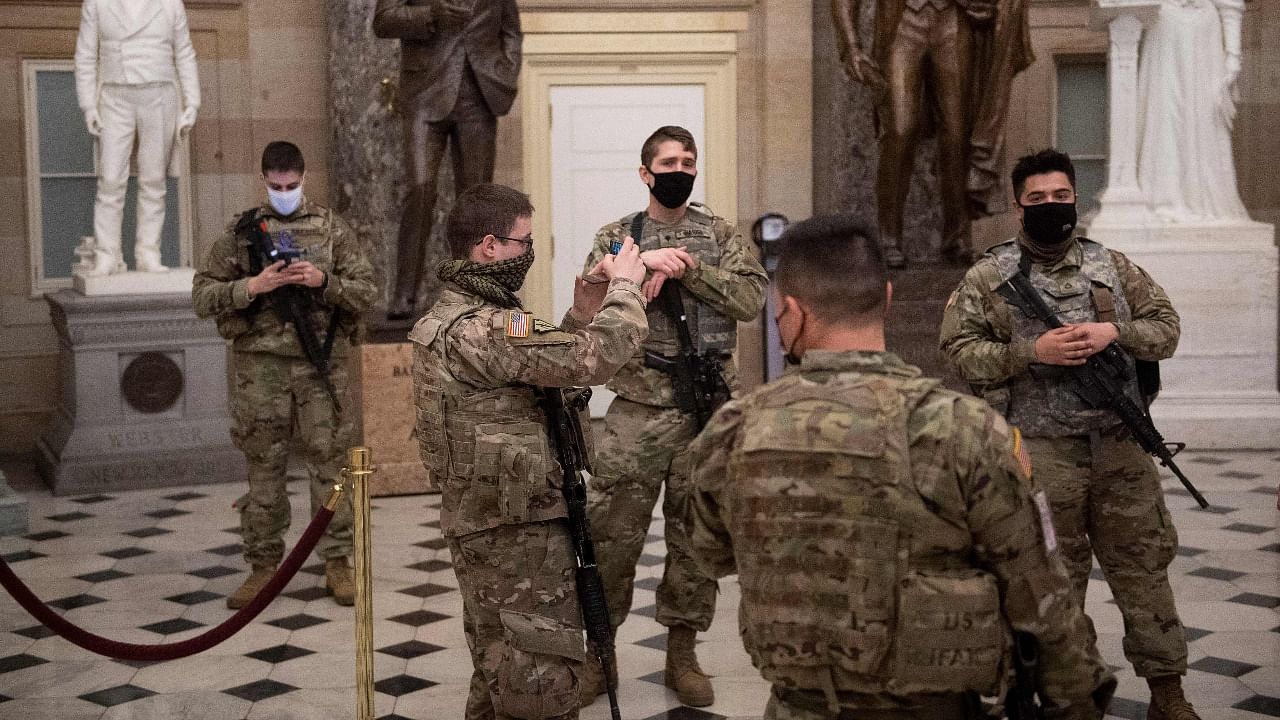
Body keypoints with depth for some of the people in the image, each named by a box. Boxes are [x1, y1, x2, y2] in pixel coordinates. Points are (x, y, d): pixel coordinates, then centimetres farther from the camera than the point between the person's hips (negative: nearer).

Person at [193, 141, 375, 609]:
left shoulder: (333, 229, 6)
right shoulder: (241, 233, 7)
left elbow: (366, 292, 3)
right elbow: (202, 295, 3)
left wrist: (325, 281, -14)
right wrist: (250, 287, -13)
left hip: (322, 364, 0)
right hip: (261, 364, 0)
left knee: (329, 462, 2)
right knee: (264, 466, 5)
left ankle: (337, 562, 12)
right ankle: (264, 566, 15)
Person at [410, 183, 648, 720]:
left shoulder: (452, 315, 12)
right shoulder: (480, 329, -22)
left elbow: (546, 365, 16)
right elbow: (594, 360, -26)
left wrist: (580, 315, 4)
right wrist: (626, 286, -11)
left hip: (483, 526, 11)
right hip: (519, 534, -11)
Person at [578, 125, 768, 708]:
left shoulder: (721, 235, 8)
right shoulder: (616, 237, 7)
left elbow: (751, 299, -6)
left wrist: (686, 268, -14)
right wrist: (642, 263, -19)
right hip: (637, 408, -1)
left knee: (697, 533, 8)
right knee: (612, 533, 0)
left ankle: (682, 651, 22)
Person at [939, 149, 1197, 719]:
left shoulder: (1112, 266, 10)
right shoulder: (989, 277, 1)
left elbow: (1166, 326, 10)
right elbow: (959, 349, -5)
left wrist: (1114, 332, -9)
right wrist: (1031, 352, -16)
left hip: (1119, 444, 3)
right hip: (1041, 451, -3)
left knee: (1143, 564, 6)